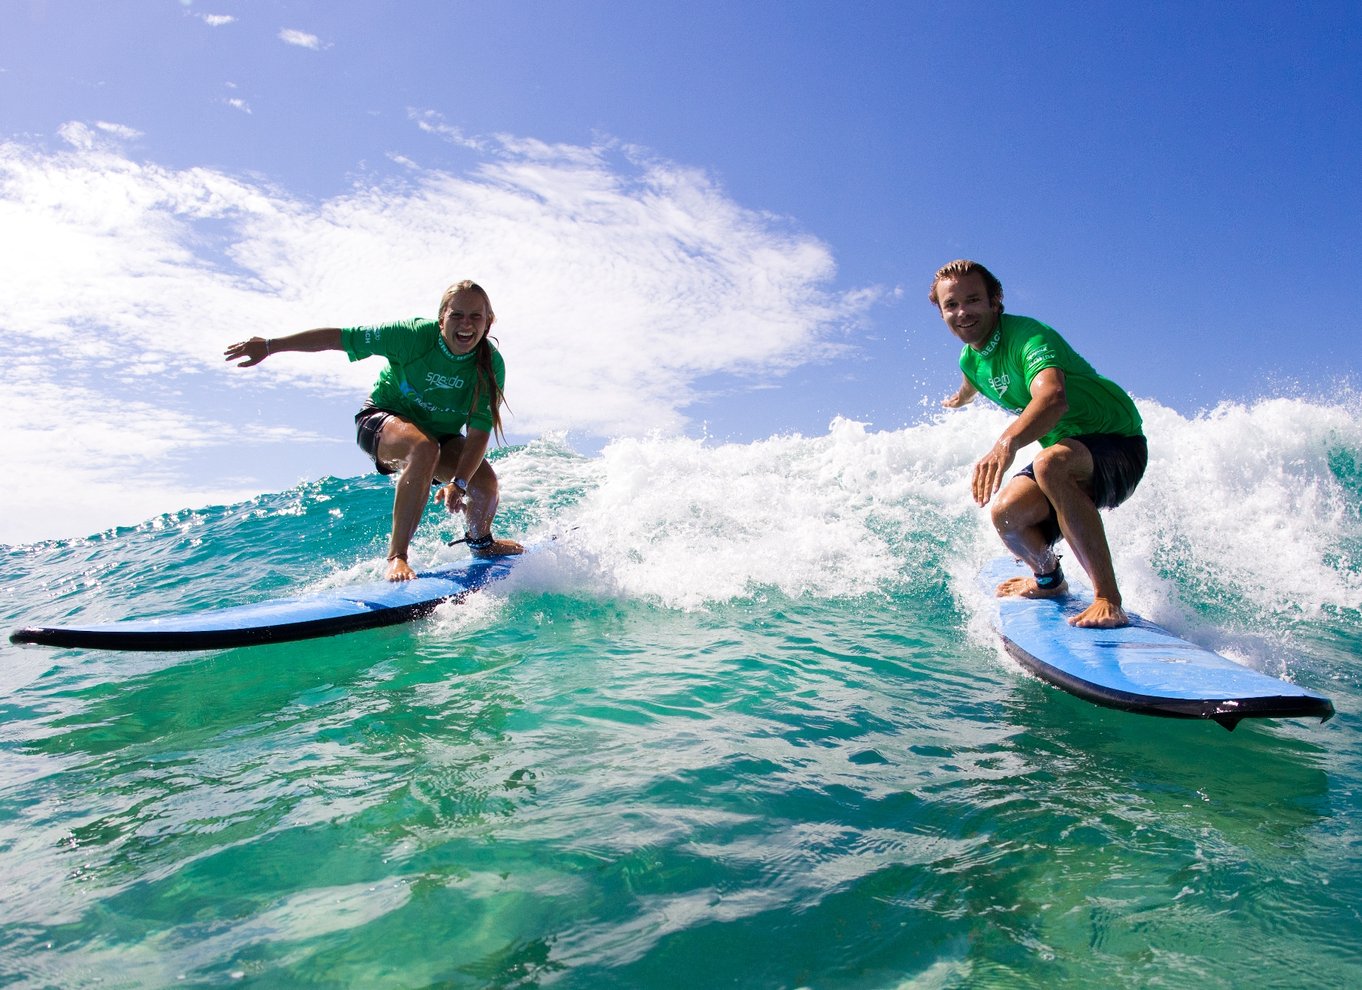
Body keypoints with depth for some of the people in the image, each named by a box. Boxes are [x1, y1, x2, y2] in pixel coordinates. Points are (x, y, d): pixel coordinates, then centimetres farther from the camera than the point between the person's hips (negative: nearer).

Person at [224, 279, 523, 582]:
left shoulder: (491, 365, -21)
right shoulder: (415, 335, -27)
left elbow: (480, 431, -26)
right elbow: (340, 337, -19)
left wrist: (458, 483, -39)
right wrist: (269, 345, -16)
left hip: (441, 432, 3)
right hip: (382, 418, -3)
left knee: (485, 482, -20)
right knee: (425, 448, -38)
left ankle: (481, 542, 16)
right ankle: (396, 556, -31)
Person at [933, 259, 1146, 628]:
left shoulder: (1027, 335, -26)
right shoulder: (969, 358, 0)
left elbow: (1054, 398, -47)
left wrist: (1007, 443, -64)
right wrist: (960, 398, 51)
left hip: (1117, 444, -7)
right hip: (1067, 449, 7)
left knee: (1051, 464, -39)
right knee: (1007, 513, -19)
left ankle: (1109, 599, -33)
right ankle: (1048, 579, 16)